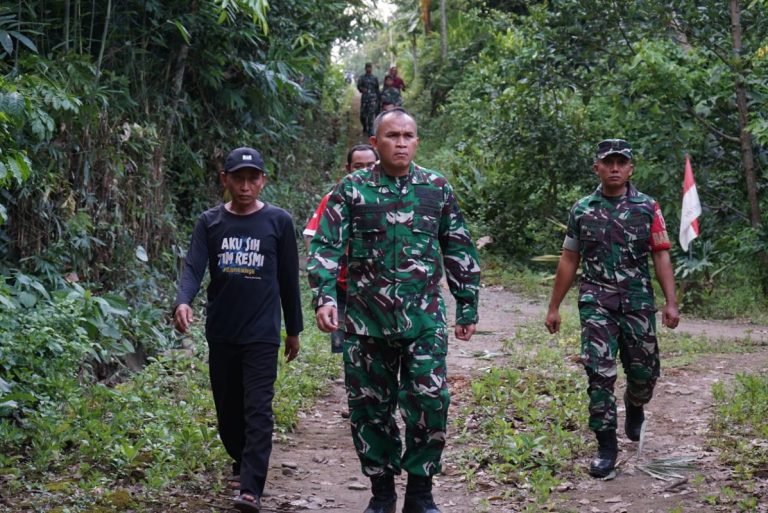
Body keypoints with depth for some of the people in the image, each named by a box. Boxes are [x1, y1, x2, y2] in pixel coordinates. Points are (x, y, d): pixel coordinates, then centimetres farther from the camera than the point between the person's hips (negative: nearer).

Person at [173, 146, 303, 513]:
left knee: (257, 410, -9)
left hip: (262, 333, -3)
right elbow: (193, 266, -9)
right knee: (228, 409, 13)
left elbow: (288, 279, 5)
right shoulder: (210, 222, 2)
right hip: (221, 333, 3)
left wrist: (294, 330, 10)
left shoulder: (278, 222, -1)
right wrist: (183, 302, -29)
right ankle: (242, 463, 37)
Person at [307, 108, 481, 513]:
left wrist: (468, 308, 12)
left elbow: (459, 252, 13)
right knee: (369, 407, 7)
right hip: (366, 322, 0)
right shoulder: (351, 190, 1)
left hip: (425, 320, 0)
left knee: (430, 403, -6)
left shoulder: (438, 189, 7)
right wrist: (324, 297, -20)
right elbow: (325, 248, -5)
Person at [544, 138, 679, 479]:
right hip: (596, 303, 0)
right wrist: (554, 307, 10)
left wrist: (671, 303, -9)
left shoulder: (648, 208, 3)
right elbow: (568, 261, 11)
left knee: (644, 371, 7)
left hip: (638, 303, 0)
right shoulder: (582, 210, 6)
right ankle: (606, 446, 0)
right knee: (599, 373, -7)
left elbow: (661, 257, 0)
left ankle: (634, 408, 41)